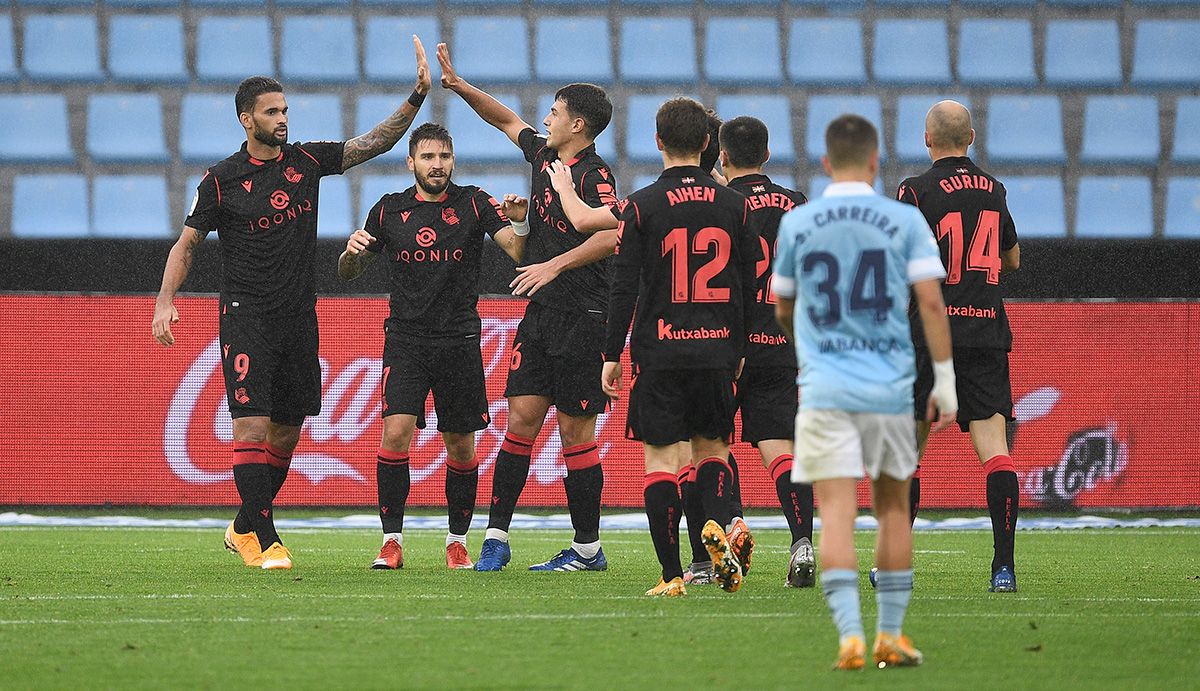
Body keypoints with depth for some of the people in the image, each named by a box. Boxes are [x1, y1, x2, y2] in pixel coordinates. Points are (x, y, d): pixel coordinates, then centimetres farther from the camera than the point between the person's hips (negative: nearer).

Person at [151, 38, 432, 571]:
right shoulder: (221, 181, -2)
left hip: (299, 317, 5)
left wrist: (417, 96, -5)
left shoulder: (308, 161, 7)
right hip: (246, 317, -5)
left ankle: (244, 529, 23)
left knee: (286, 430, 8)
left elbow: (375, 142, 7)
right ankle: (263, 539, -14)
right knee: (252, 424, -15)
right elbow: (186, 243, 4)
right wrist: (165, 302, -8)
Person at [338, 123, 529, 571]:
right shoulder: (389, 210, 6)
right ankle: (392, 540, -9)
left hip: (459, 340, 0)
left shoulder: (473, 204, 2)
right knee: (396, 431, -16)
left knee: (461, 446, 5)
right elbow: (348, 273, 14)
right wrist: (352, 251, -8)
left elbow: (518, 252, -7)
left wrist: (519, 223, -27)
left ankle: (457, 541, 20)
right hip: (405, 338, 0)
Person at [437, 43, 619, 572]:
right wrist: (459, 85, 26)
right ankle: (496, 537, 5)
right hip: (540, 313, 8)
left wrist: (558, 263, -29)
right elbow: (507, 120, 29)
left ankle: (588, 548, 7)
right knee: (520, 418, 3)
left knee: (575, 430, -1)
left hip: (580, 319, -8)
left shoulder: (593, 175, -13)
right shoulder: (544, 156, 12)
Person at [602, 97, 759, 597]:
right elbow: (749, 287, 8)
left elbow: (624, 288, -5)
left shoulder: (642, 206, -5)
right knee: (712, 448, 17)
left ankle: (672, 575, -2)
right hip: (717, 351, 3)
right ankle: (718, 524, -12)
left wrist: (612, 355, 2)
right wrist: (738, 350, 19)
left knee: (661, 458, 1)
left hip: (660, 354, -3)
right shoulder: (734, 205, 4)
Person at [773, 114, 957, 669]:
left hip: (824, 389, -1)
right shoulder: (905, 220, 0)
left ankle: (850, 636, -19)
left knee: (836, 512, -5)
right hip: (891, 387, 1)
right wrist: (945, 380, 1)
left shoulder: (796, 224, 4)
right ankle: (890, 635, 17)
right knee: (893, 506, 15)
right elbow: (931, 301, -5)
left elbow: (783, 311, 15)